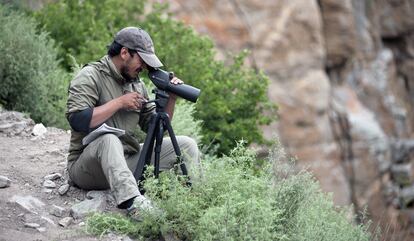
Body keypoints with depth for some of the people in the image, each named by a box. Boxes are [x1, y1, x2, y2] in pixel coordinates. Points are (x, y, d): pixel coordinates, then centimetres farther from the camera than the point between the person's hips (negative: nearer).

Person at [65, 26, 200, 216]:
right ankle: (132, 203, -52)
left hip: (128, 161, 7)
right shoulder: (90, 76, -8)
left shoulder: (136, 83, 13)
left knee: (186, 145, -1)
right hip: (86, 168, -7)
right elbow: (77, 120, -24)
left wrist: (171, 100, -1)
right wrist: (119, 102, -19)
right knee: (108, 137, -40)